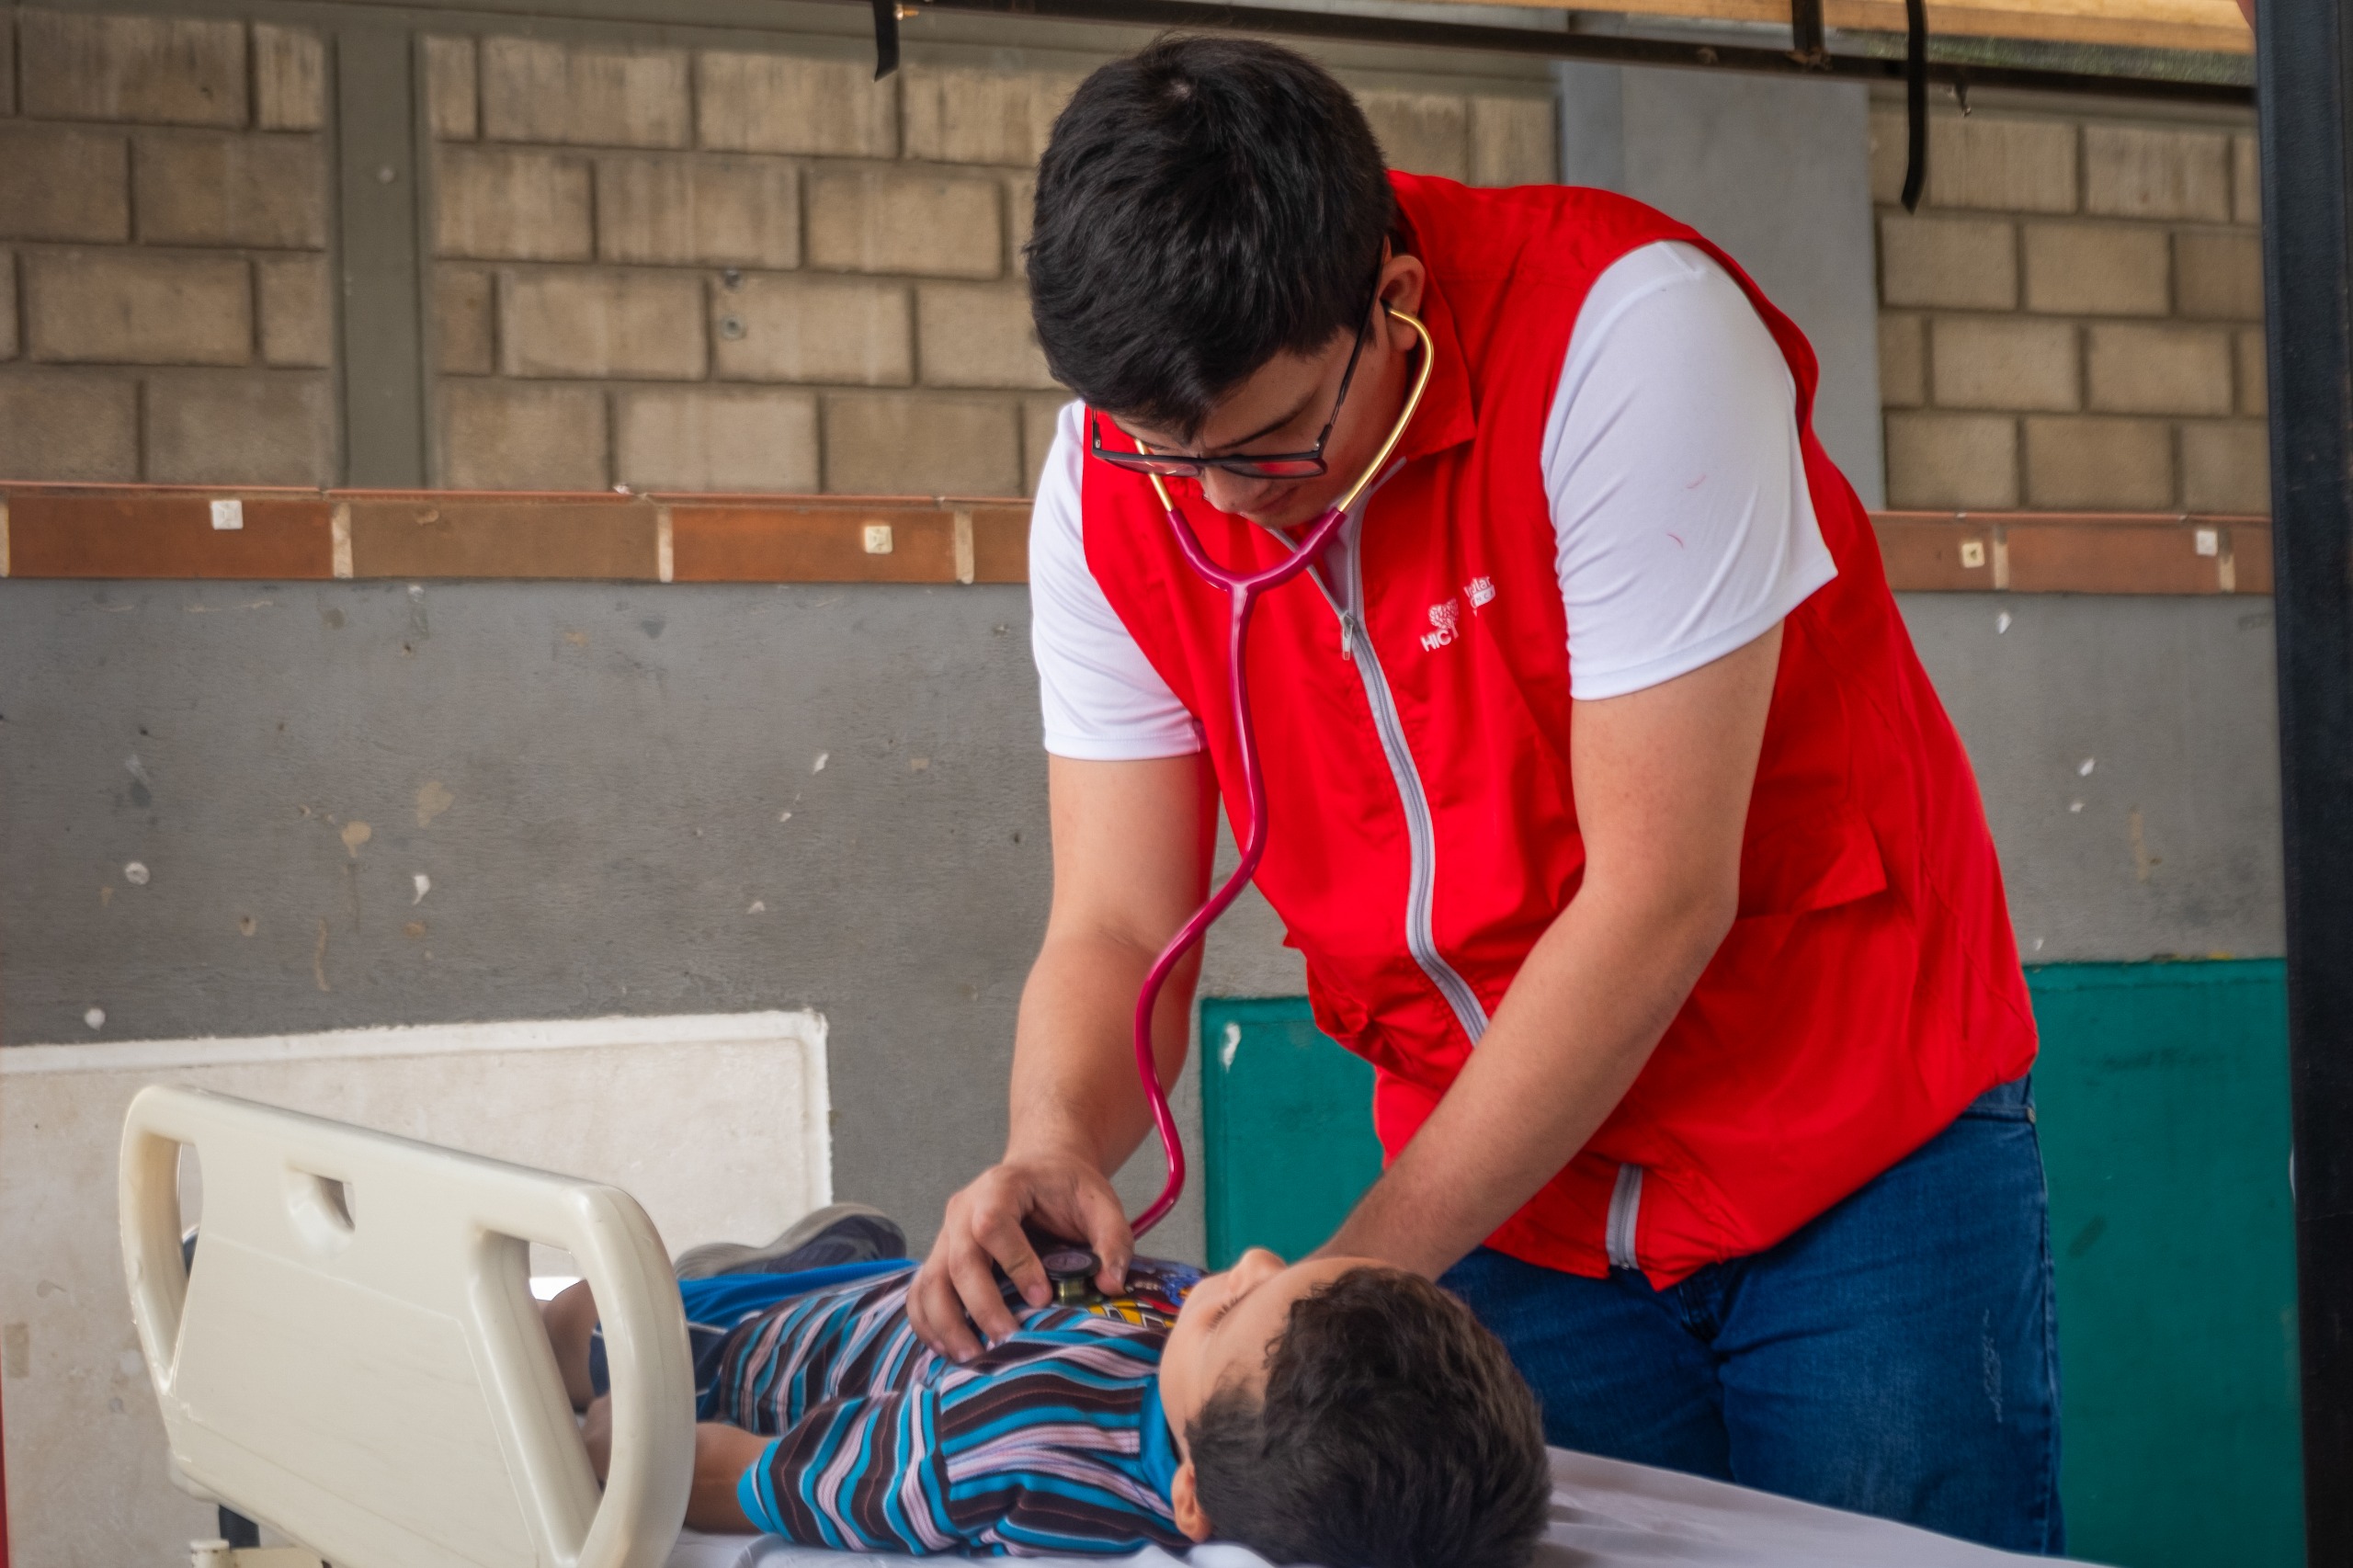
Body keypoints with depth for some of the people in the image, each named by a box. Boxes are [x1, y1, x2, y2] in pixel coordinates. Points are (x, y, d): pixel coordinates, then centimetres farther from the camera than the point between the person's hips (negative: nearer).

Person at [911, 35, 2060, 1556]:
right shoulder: (1109, 487, -9)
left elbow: (1657, 895, -25)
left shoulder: (1624, 333, -25)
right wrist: (1056, 1145, -27)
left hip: (1863, 1158, -3)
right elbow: (1117, 928, -5)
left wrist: (1359, 1270, -26)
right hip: (1508, 1195, 4)